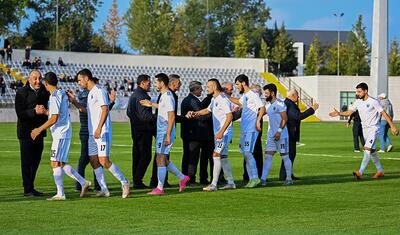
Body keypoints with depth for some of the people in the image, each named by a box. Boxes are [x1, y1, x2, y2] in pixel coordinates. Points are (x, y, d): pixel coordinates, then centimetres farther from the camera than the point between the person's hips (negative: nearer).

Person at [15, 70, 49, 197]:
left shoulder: (44, 92, 8)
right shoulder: (21, 93, -8)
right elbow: (20, 113, -14)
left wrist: (44, 110, -11)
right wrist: (35, 111, -25)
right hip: (26, 132, -6)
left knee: (36, 161, 11)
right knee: (27, 161, -2)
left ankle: (31, 187, 21)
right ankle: (28, 189, 2)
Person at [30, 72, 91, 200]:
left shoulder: (55, 96, -15)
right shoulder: (62, 94, 13)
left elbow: (54, 118, -20)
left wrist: (39, 129, -14)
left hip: (60, 134, -9)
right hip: (64, 133, 9)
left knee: (55, 163, -7)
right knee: (62, 163, 13)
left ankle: (60, 194, -8)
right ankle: (84, 182, 13)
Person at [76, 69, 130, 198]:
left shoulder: (99, 91, -11)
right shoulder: (90, 93, 18)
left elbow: (105, 109, -19)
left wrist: (99, 128, -25)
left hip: (102, 132, -10)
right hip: (92, 133, 10)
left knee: (104, 161, -14)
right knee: (94, 160, 4)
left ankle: (124, 182, -1)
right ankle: (104, 189, 8)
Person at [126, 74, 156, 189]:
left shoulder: (133, 95, 16)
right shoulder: (142, 96, -17)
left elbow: (128, 112, 23)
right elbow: (145, 115, -24)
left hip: (135, 130, 10)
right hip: (144, 130, -10)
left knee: (137, 156, 13)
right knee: (145, 156, -6)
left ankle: (136, 180, 16)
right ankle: (138, 181, -9)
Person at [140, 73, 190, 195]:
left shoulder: (168, 96, -17)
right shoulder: (164, 96, 14)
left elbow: (171, 116, -22)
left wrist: (168, 135, -24)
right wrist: (152, 104, 36)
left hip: (165, 133, -10)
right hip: (162, 132, 10)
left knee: (161, 159, -7)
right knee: (162, 160, 14)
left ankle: (160, 188, -5)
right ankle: (182, 178, 21)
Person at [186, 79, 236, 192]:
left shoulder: (222, 99, -16)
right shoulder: (214, 99, 15)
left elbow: (230, 116, -22)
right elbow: (207, 110, 32)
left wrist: (221, 132, -25)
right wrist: (194, 113, 18)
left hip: (224, 132, -10)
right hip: (218, 132, 10)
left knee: (216, 155, -15)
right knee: (223, 157, 13)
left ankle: (214, 184, -17)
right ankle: (231, 182, 20)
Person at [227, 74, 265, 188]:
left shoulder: (252, 95, -11)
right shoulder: (244, 96, 18)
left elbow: (262, 108, -19)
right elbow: (238, 102, 41)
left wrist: (258, 121, -27)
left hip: (251, 130, -10)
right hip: (244, 130, 10)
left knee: (247, 152, -14)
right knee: (245, 153, 8)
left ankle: (255, 178, -10)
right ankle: (251, 178, 12)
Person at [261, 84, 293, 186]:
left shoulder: (280, 104, -13)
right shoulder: (268, 105, 12)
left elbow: (284, 119, -16)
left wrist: (279, 131, -20)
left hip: (281, 135, -8)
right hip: (271, 135, 8)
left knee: (285, 156, 2)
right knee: (268, 156, 2)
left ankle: (289, 178, 13)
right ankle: (263, 179, -1)